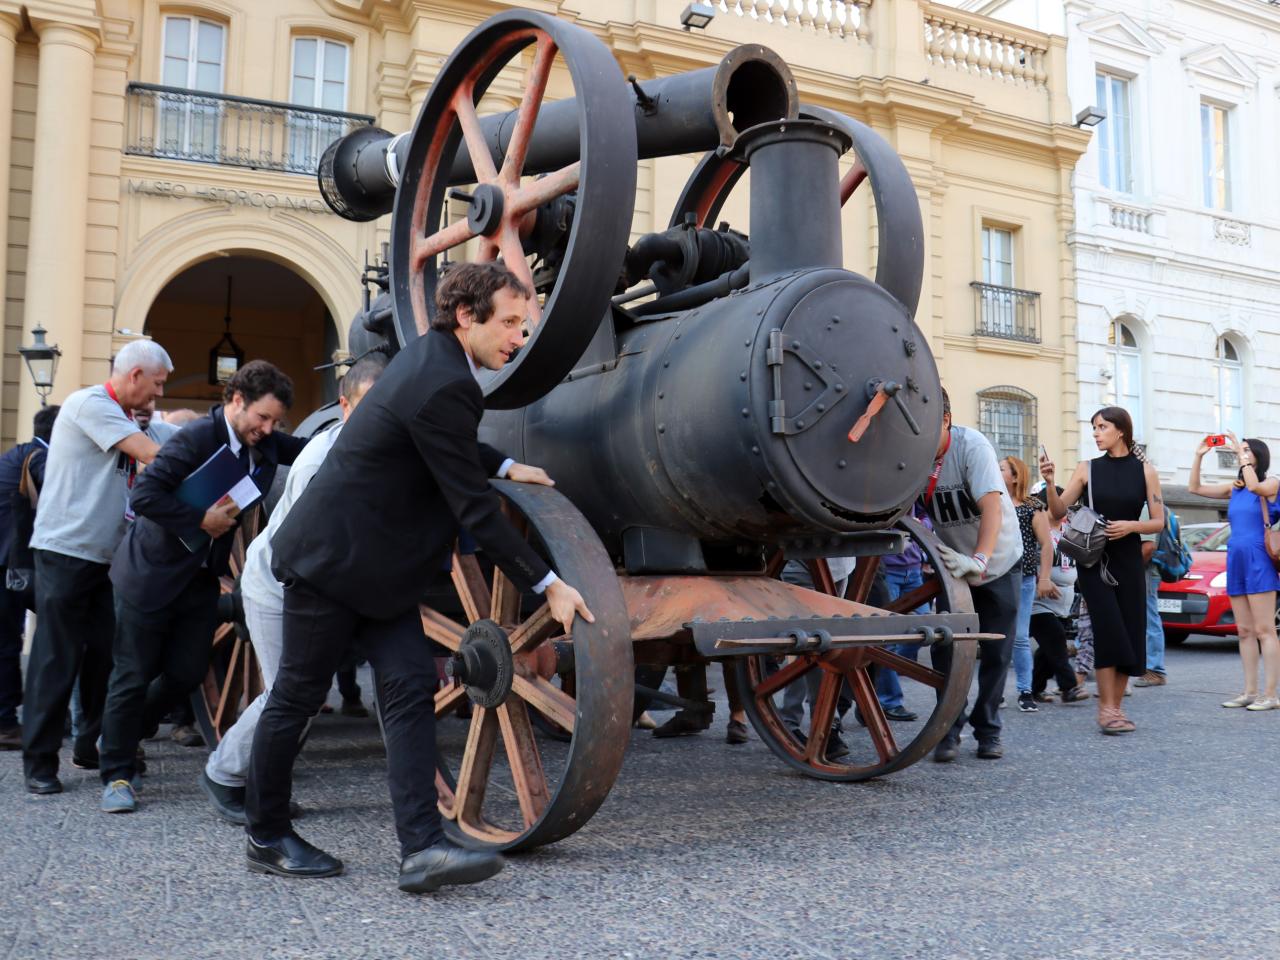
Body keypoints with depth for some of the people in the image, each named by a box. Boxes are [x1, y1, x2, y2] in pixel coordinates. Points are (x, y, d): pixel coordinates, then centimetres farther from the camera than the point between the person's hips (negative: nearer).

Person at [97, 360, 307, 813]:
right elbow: (144, 495, -28)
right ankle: (117, 773, 16)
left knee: (187, 673, 9)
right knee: (133, 677, 2)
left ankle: (124, 736, 34)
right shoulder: (196, 439, -22)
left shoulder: (266, 444, 0)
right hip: (153, 572, -7)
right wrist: (201, 520, -25)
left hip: (202, 575, 7)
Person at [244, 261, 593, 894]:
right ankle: (265, 837, 24)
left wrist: (504, 467, 17)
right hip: (332, 558, -9)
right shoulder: (441, 386, -24)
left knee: (411, 688, -2)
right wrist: (548, 586, -19)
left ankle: (421, 848, -5)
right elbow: (473, 509, -24)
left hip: (377, 563, 10)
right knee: (297, 697, 6)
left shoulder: (433, 357, 6)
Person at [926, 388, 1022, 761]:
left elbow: (992, 505, -37)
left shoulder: (971, 445, -27)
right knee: (944, 649, -5)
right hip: (952, 565, 2)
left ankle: (988, 730, 20)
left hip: (999, 563, -2)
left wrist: (979, 560, -50)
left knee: (996, 653, 4)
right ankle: (949, 729, 9)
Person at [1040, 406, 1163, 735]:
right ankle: (1106, 708, -8)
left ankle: (1116, 707, 13)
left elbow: (1159, 522, 3)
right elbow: (1059, 511, -2)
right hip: (1093, 560, -2)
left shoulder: (1145, 471, 4)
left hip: (1129, 561, 2)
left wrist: (1130, 526, -15)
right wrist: (1050, 483, -18)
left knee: (1130, 633, 2)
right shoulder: (1087, 468, 3)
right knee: (1109, 630, -13)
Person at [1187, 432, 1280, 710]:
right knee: (1245, 632, 6)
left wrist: (1243, 454, -15)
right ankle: (1250, 692, 9)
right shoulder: (1234, 489, 15)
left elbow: (1254, 486, -23)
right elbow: (1195, 487, 15)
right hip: (1235, 562, 6)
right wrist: (1198, 456, 7)